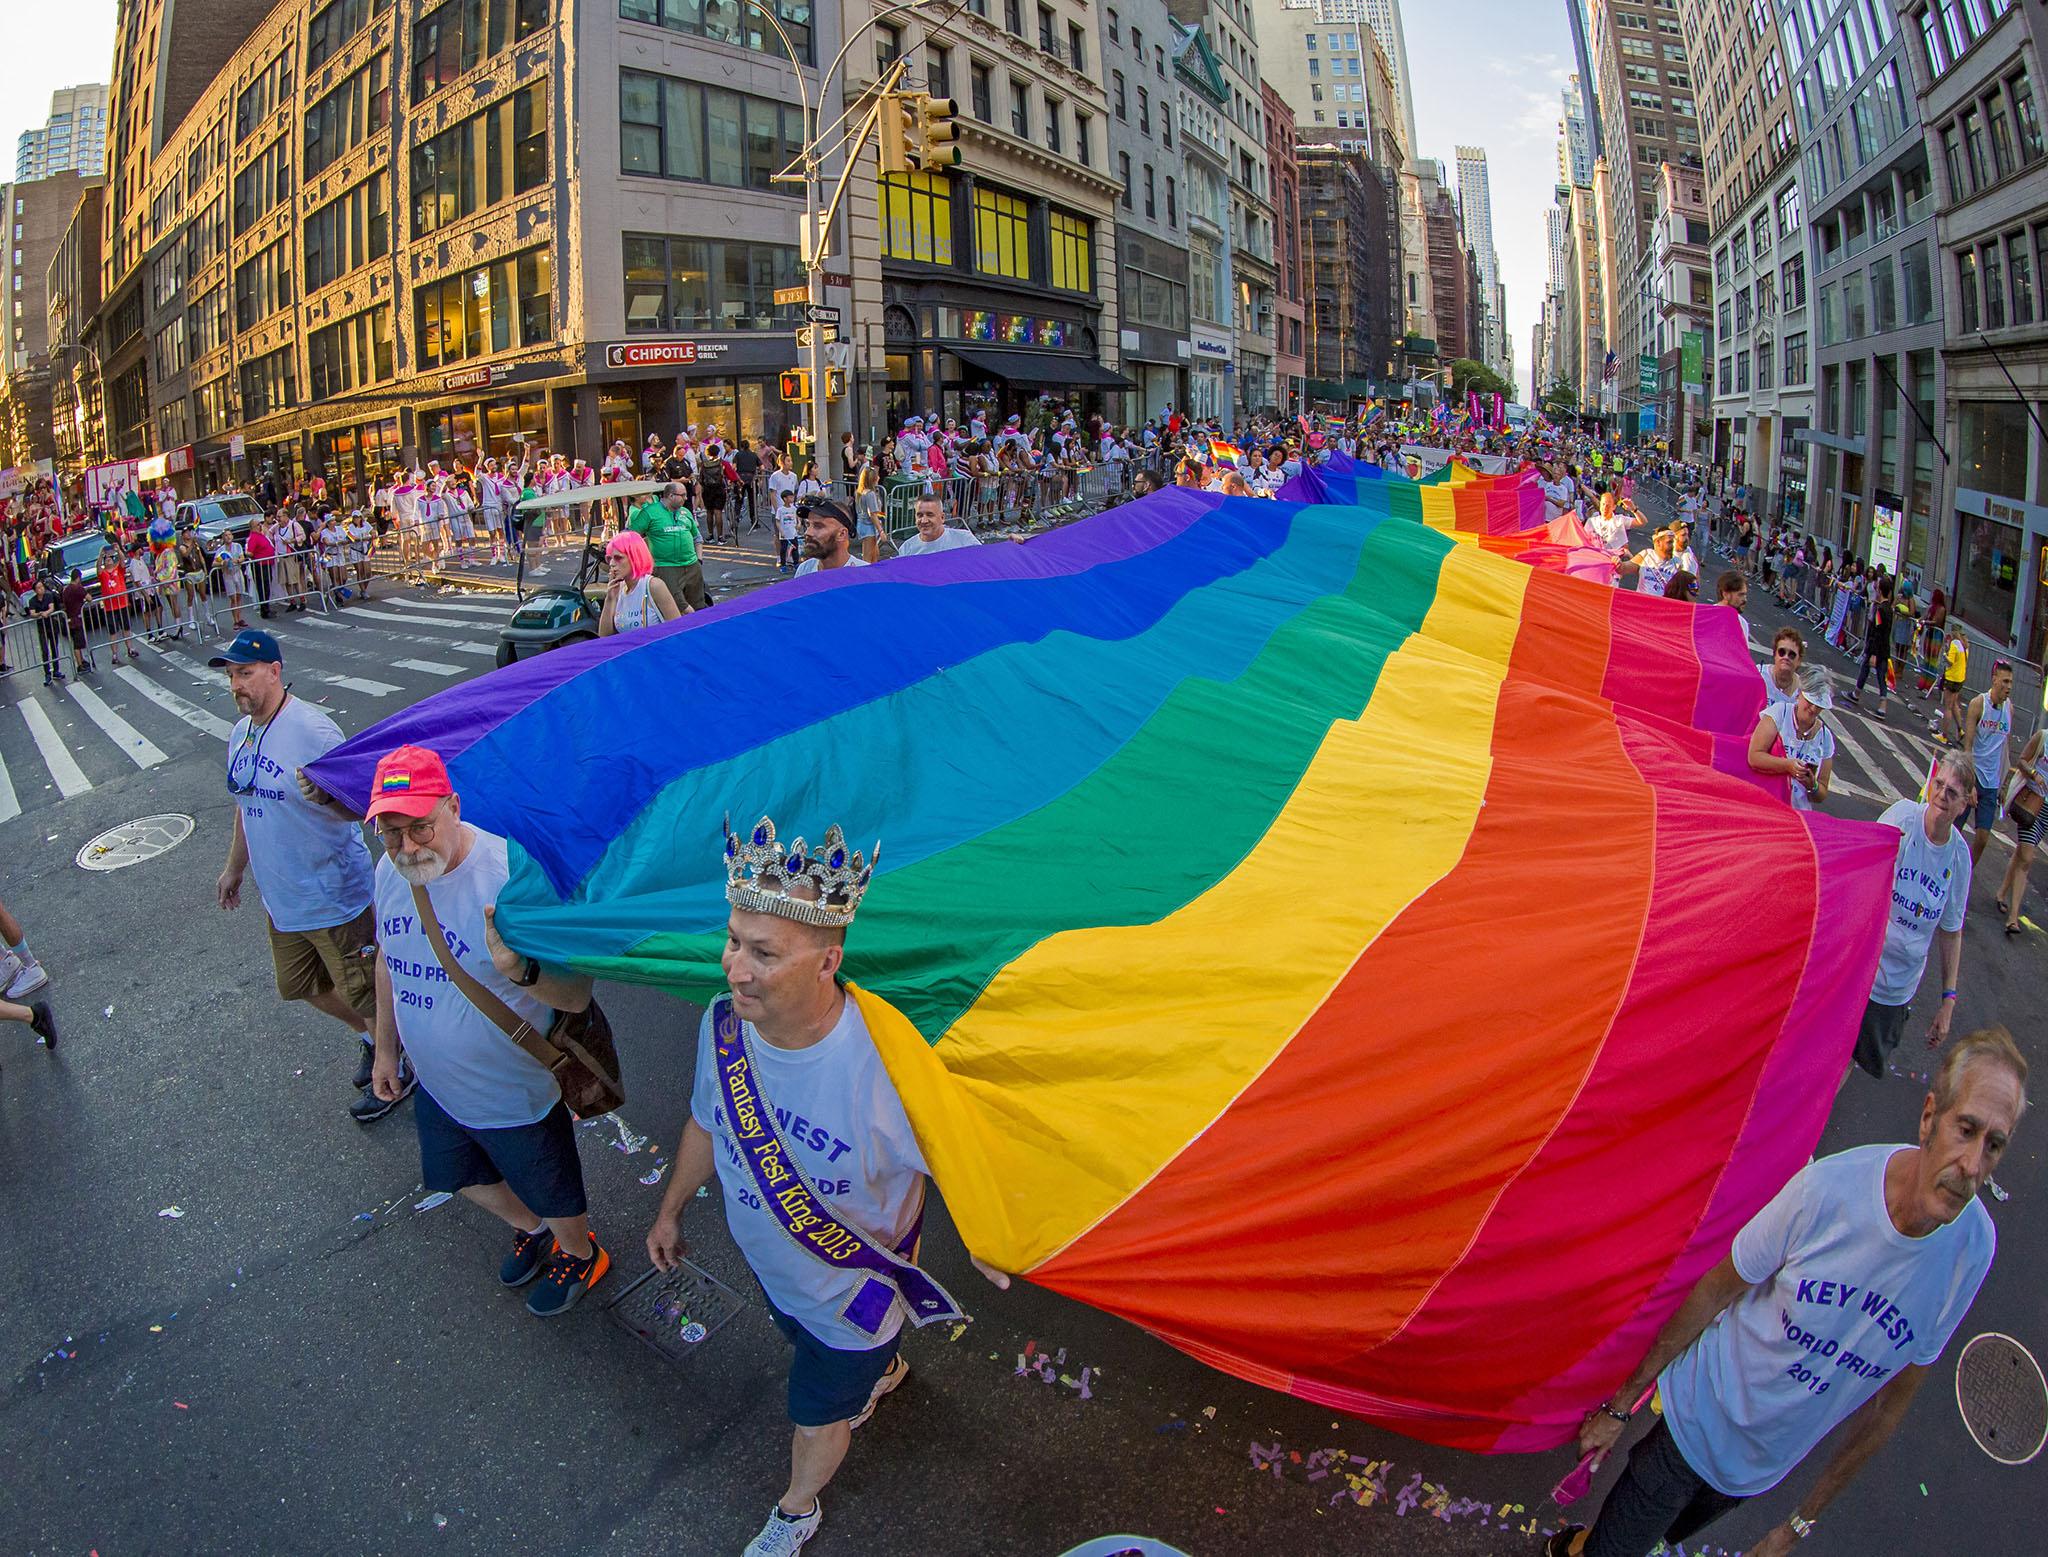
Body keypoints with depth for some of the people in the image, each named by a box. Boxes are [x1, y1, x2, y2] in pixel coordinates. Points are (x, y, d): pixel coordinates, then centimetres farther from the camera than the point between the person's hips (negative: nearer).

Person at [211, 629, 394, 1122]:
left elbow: (357, 806, -21)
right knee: (300, 986, 24)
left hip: (333, 897, -9)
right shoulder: (241, 732, 5)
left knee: (364, 993, 5)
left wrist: (323, 795, -43)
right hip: (279, 898, 9)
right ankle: (370, 1038, 45)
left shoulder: (313, 729, -22)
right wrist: (234, 867, 26)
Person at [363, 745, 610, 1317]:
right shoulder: (390, 871, -10)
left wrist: (521, 970, -51)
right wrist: (386, 1047, 17)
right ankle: (529, 1230, 60)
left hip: (514, 1095, -6)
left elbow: (576, 996, -31)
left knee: (555, 1198, 17)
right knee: (462, 1178, 30)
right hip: (436, 1087, 7)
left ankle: (581, 1256, 50)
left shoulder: (511, 874, -32)